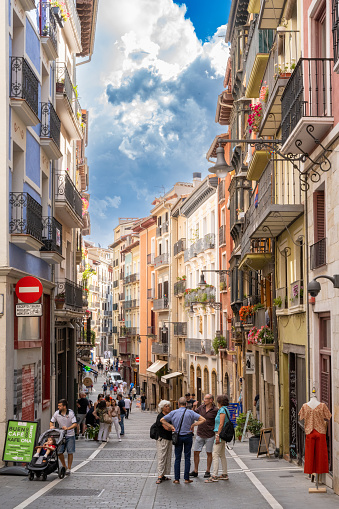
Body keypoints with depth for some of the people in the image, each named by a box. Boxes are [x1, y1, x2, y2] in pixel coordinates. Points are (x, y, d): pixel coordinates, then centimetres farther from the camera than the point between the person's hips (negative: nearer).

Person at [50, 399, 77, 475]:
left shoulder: (71, 413, -12)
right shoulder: (57, 413, -3)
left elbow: (75, 424, -18)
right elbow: (52, 422, 7)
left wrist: (68, 428, -33)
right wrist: (51, 426, -16)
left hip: (70, 435, -3)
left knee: (70, 452, -1)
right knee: (59, 452, -2)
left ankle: (69, 468, 10)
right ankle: (64, 467, 17)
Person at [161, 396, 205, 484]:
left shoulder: (173, 413, -2)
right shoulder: (190, 412, -7)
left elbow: (162, 420, 2)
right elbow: (203, 419, -12)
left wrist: (171, 426, 2)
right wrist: (193, 425, -7)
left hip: (178, 437, 1)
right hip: (188, 436, -1)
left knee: (177, 458, 7)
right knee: (187, 458, 6)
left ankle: (176, 479, 6)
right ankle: (186, 478, 7)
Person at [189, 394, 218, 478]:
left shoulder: (215, 410, -8)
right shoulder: (201, 407, 4)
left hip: (210, 435, -4)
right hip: (200, 434, 4)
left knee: (209, 453, 6)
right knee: (196, 452, 4)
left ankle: (208, 471, 18)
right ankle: (195, 471, 13)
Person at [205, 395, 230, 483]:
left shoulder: (222, 410, -13)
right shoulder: (225, 409, 16)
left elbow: (221, 424, -19)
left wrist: (218, 435, -20)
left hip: (220, 433, -10)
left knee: (215, 455, -11)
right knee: (222, 455, 14)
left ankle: (214, 476, -14)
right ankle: (224, 475, 19)